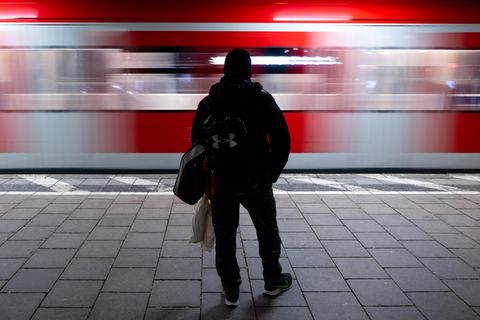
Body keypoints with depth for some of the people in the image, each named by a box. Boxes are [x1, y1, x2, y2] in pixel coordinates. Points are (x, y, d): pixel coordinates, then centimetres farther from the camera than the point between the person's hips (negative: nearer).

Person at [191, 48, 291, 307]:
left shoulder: (208, 102, 2)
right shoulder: (262, 98, -4)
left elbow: (197, 141, 4)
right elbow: (282, 138, -5)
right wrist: (273, 172, 7)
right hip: (256, 179, -1)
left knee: (225, 236, 12)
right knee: (267, 231, 17)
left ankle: (230, 290, 19)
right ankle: (273, 281, 31)